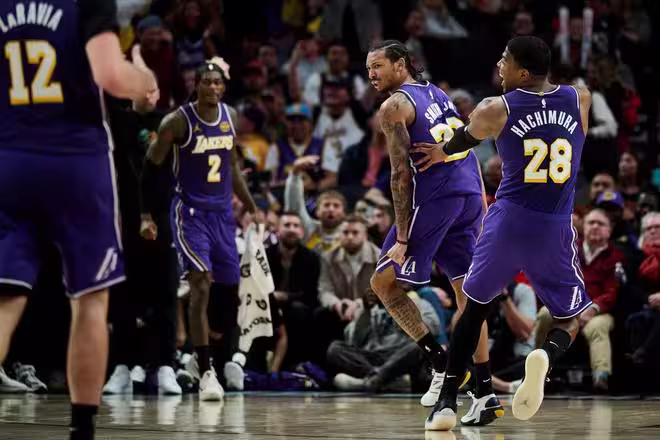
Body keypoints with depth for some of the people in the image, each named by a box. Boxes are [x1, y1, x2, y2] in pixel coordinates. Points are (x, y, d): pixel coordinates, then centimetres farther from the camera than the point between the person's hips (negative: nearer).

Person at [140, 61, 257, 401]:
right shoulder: (178, 121, -12)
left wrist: (251, 207, 19)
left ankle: (200, 356, 30)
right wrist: (145, 216, -10)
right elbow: (150, 169, -6)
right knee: (201, 286, -17)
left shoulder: (230, 116, 5)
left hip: (223, 212, 6)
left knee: (229, 290, 9)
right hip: (190, 213, -6)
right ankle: (206, 373, -14)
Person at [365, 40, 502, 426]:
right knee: (467, 291, 11)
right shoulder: (438, 94, 21)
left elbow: (402, 174, -10)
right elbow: (469, 148, 20)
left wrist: (402, 238, -12)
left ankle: (441, 359, -6)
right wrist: (483, 207, 22)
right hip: (471, 194, 8)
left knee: (384, 282, 3)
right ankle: (486, 392, 8)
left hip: (434, 199, -8)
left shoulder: (394, 106, -3)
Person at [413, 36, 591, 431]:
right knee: (571, 317, 16)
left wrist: (442, 153, 40)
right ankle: (548, 355, -20)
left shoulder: (494, 110, -4)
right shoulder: (581, 100, 2)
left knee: (475, 307, 20)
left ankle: (447, 403, 15)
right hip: (555, 228, 0)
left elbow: (461, 141, 16)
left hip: (508, 221, 0)